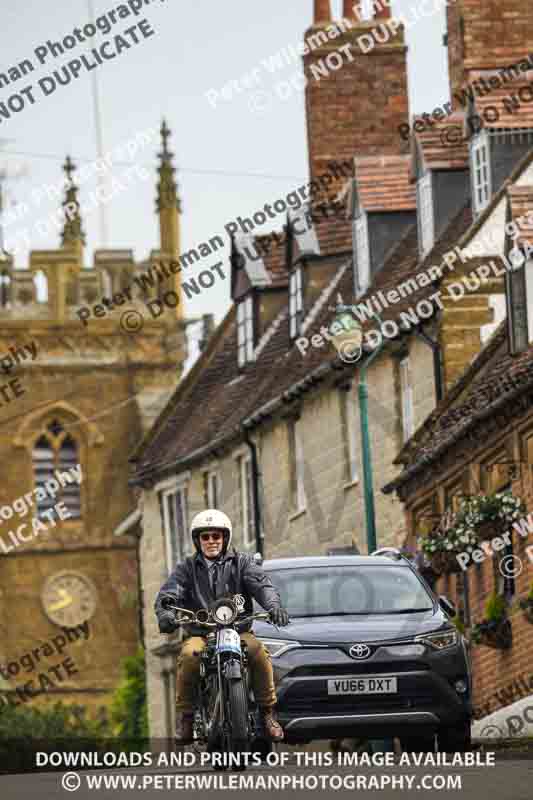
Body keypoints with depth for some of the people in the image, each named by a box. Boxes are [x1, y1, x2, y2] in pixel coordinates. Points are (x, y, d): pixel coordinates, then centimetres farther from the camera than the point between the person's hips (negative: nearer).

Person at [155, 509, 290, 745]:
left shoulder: (241, 562, 12)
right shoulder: (187, 568, 14)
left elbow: (262, 584, -5)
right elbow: (168, 593, -2)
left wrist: (273, 605, -28)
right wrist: (165, 613, -26)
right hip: (199, 634, 0)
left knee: (258, 652, -32)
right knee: (189, 655, -33)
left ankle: (267, 712, -18)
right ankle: (184, 717, -22)